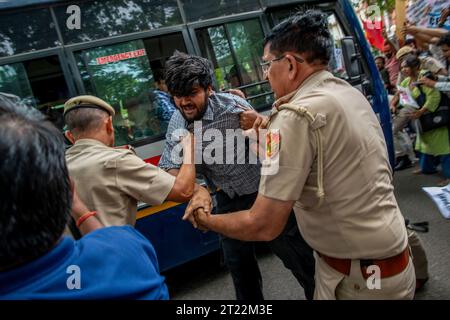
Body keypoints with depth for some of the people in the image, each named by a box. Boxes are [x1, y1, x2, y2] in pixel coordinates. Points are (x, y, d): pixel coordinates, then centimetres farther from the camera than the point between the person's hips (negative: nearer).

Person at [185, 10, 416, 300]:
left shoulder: (296, 115, -24)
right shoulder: (352, 93, 3)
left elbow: (263, 226, -22)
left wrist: (206, 221, -6)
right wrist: (270, 133, 14)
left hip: (358, 278, -8)